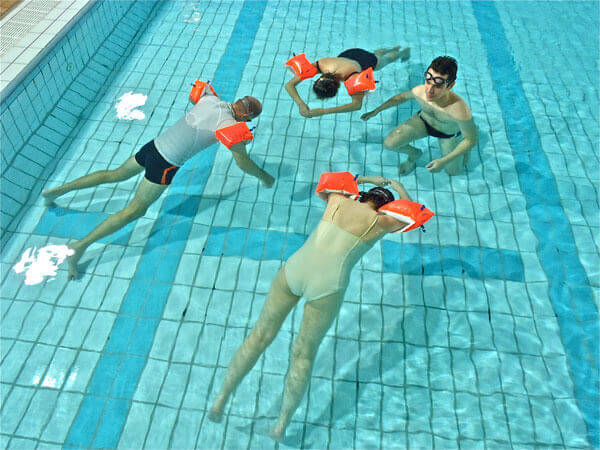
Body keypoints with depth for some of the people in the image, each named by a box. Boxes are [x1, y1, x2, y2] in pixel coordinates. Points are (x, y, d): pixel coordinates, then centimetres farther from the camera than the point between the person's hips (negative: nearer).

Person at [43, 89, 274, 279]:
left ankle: (58, 190, 32)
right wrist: (264, 177, 10)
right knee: (135, 210, 2)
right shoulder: (230, 126, -15)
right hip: (166, 163, -7)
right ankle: (80, 246, 1)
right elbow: (243, 162, -9)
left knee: (117, 174, 27)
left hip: (154, 144, 7)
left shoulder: (208, 99, 6)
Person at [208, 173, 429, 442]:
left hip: (295, 268, 3)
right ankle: (282, 424, 27)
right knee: (304, 352, 17)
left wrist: (365, 179, 51)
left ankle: (220, 400, 24)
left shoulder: (339, 201, 16)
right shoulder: (380, 222, 8)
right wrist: (400, 188, 48)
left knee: (261, 334, 18)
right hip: (326, 286, -3)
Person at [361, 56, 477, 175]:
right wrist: (376, 111, -2)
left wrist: (444, 161, -30)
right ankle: (414, 153, 21)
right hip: (423, 121, 2)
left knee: (453, 171, 15)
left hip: (449, 135, -2)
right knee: (390, 143, -15)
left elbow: (472, 140, -28)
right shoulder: (419, 91, -33)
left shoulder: (460, 111, -44)